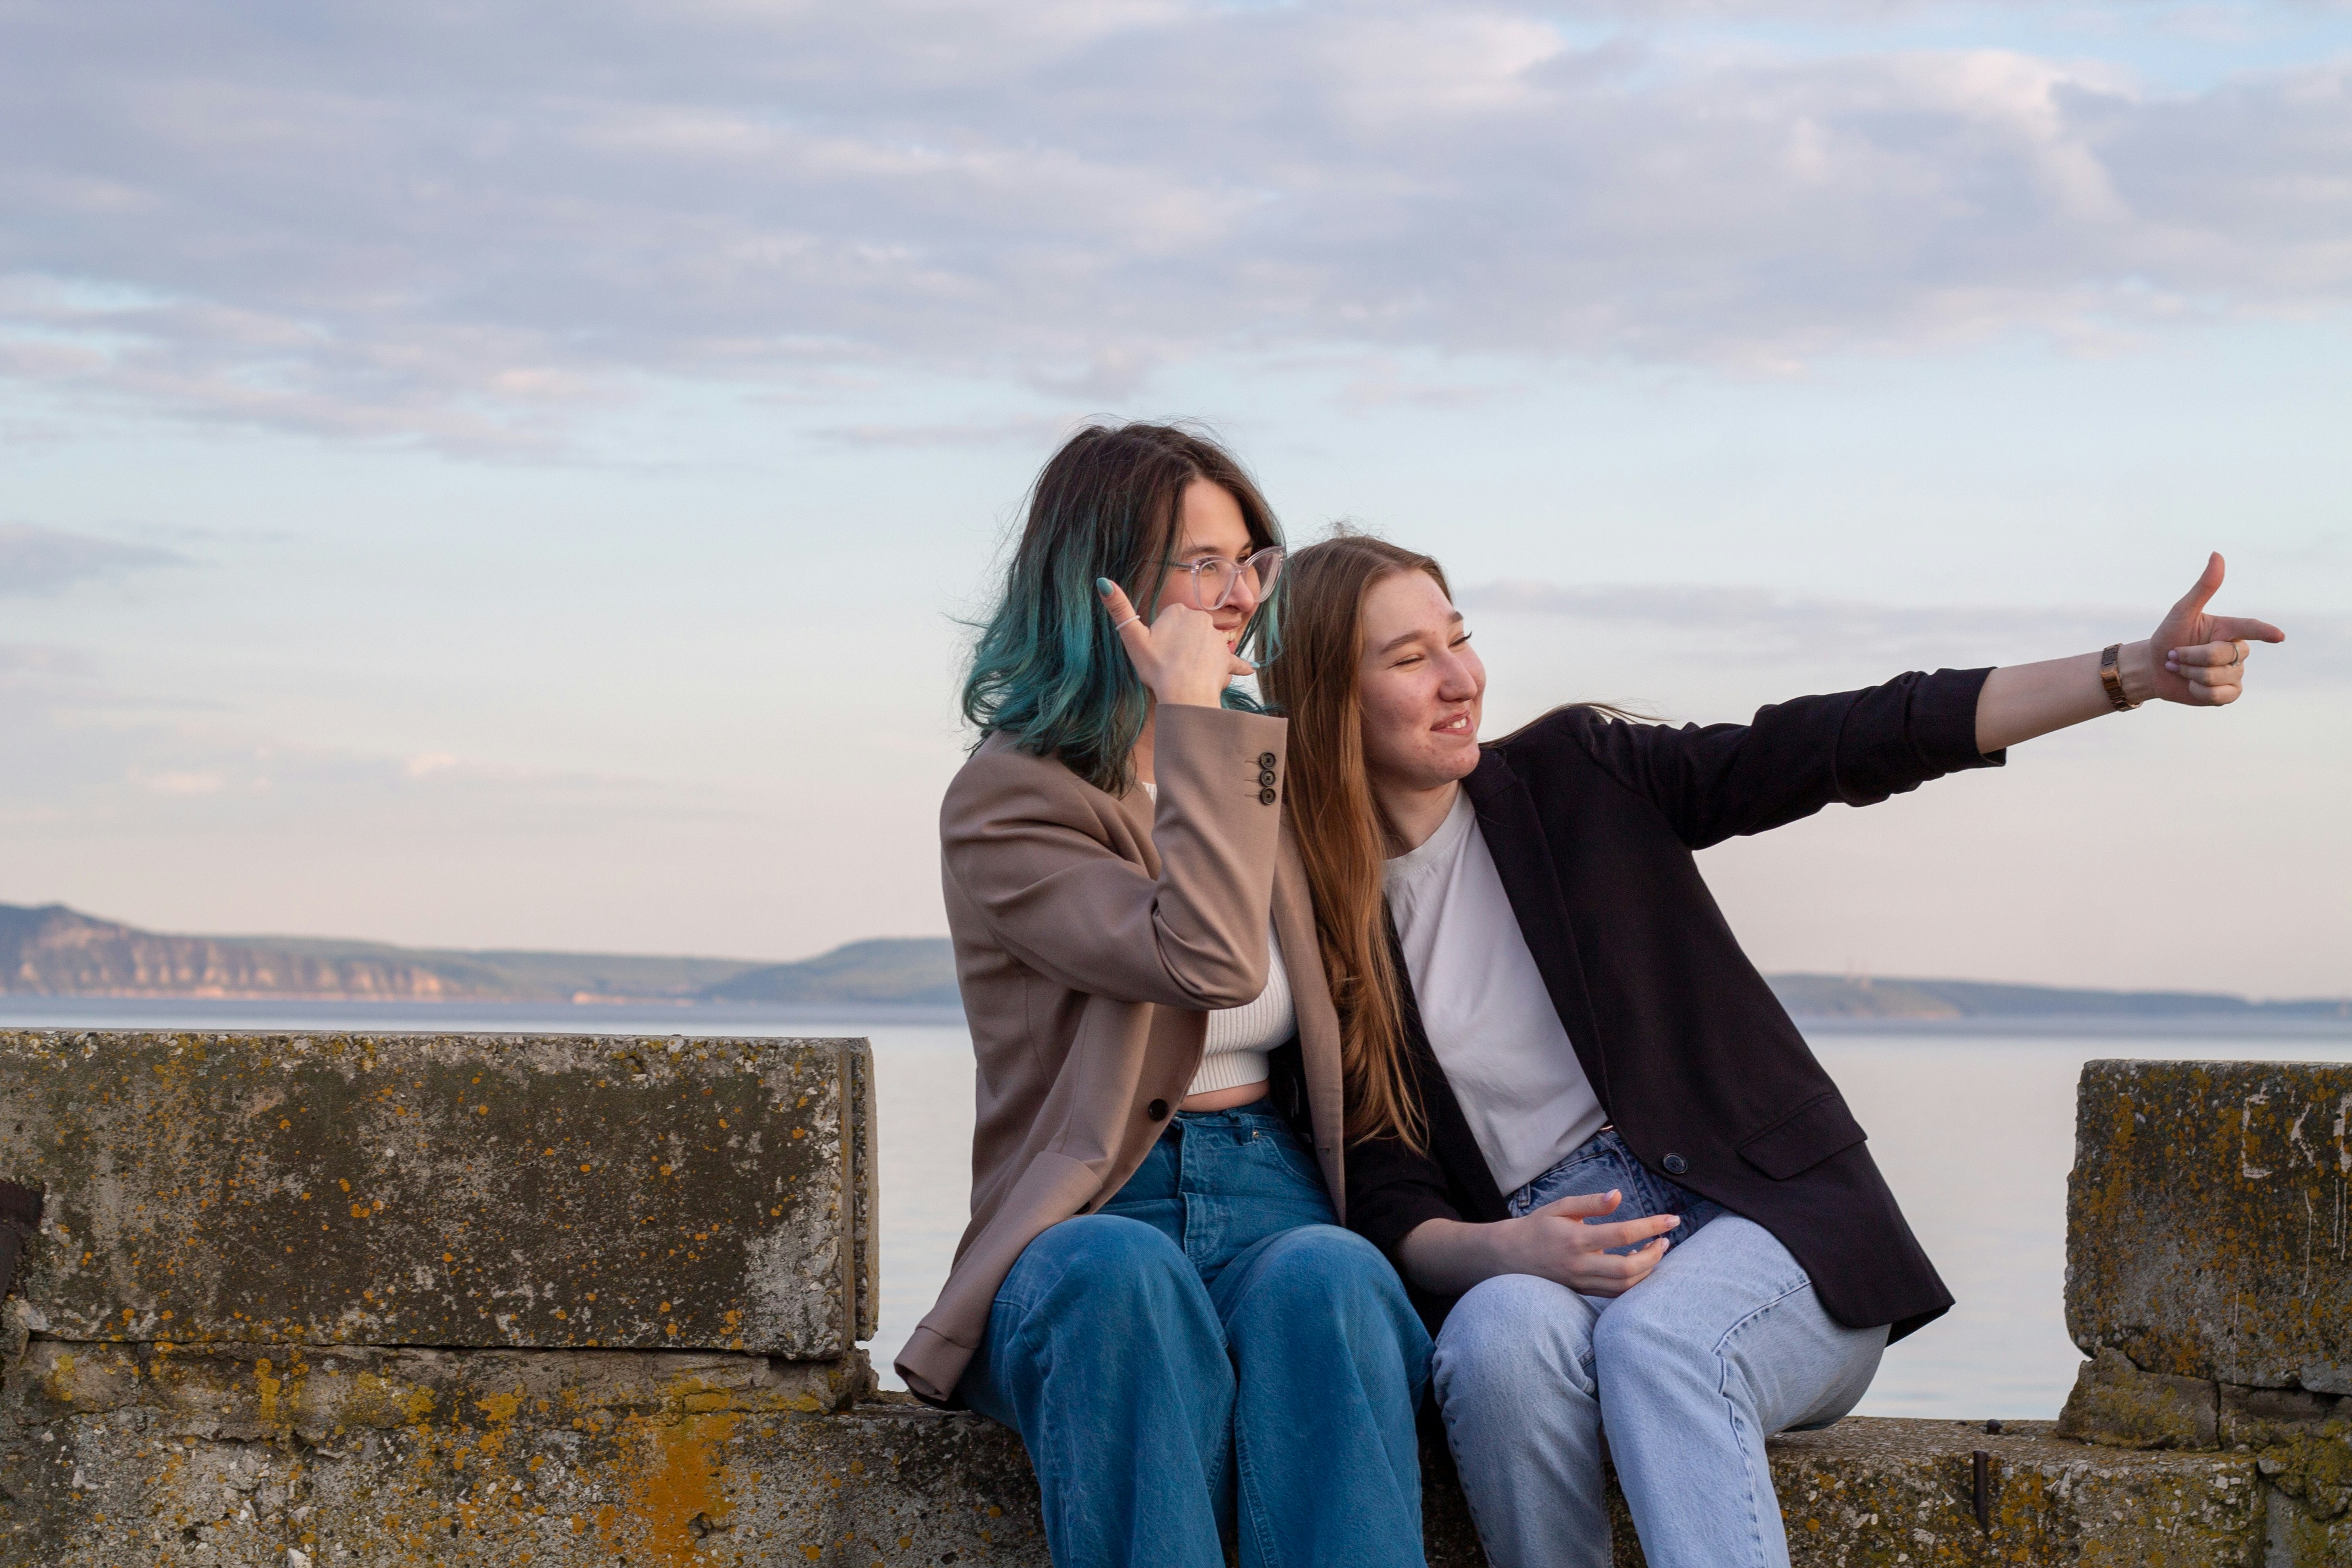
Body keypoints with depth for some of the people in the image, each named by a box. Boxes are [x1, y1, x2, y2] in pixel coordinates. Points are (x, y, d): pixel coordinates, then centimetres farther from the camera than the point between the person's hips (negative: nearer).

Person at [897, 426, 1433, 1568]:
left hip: (1279, 1204, 3)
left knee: (1323, 1278, -34)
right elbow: (1209, 962, -18)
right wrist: (1193, 716, -12)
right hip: (1089, 1226, -3)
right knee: (1126, 1277, -39)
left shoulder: (1267, 771, 18)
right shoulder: (1007, 802, -1)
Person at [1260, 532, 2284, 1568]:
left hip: (1762, 1221, 0)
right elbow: (1388, 1205, 1)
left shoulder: (1576, 775, 5)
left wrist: (2135, 672, -12)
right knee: (1502, 1336, -35)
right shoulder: (1314, 930, 4)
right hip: (1535, 1264, 0)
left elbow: (1838, 745, -3)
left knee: (1659, 1338, -34)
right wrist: (1505, 1253, -23)